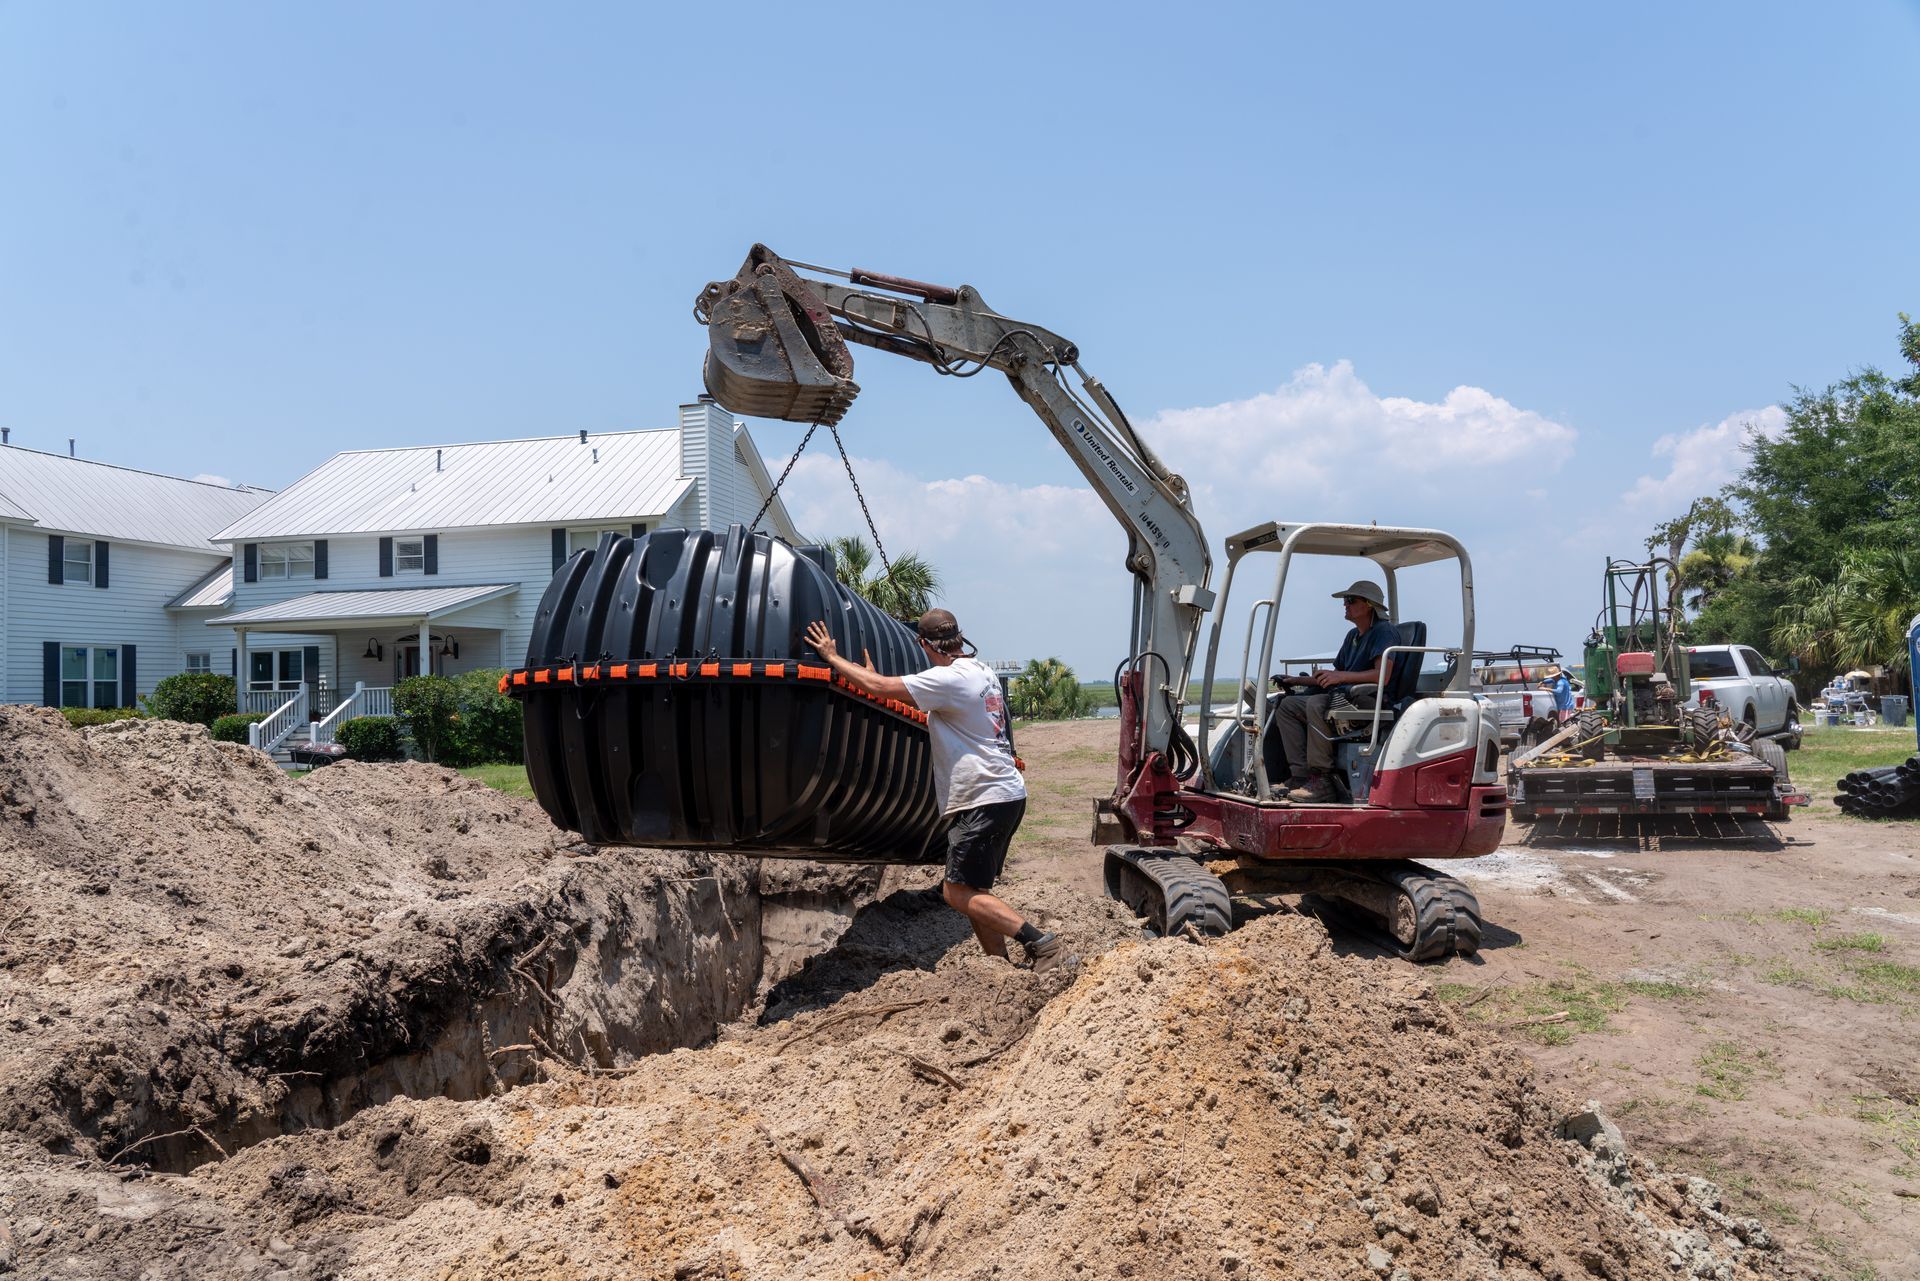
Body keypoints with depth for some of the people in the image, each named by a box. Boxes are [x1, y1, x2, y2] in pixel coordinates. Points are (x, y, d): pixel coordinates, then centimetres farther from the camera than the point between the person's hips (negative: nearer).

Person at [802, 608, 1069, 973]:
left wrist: (833, 657, -4)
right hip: (1007, 795, 10)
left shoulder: (950, 679, -16)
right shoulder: (983, 672, 14)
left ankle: (1043, 944, -10)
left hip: (985, 801, -10)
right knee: (972, 890, 15)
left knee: (958, 893, -6)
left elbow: (879, 687, -18)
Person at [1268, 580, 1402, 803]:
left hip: (1369, 701, -10)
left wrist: (1342, 676, -24)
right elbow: (1334, 675, 26)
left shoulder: (1384, 632, -5)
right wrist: (1298, 680, 16)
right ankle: (1301, 775, -13)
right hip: (1343, 697, 10)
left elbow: (1382, 675, -20)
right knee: (1287, 705, -2)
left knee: (1316, 705, -33)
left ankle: (1321, 782, -31)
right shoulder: (1352, 636, 24)